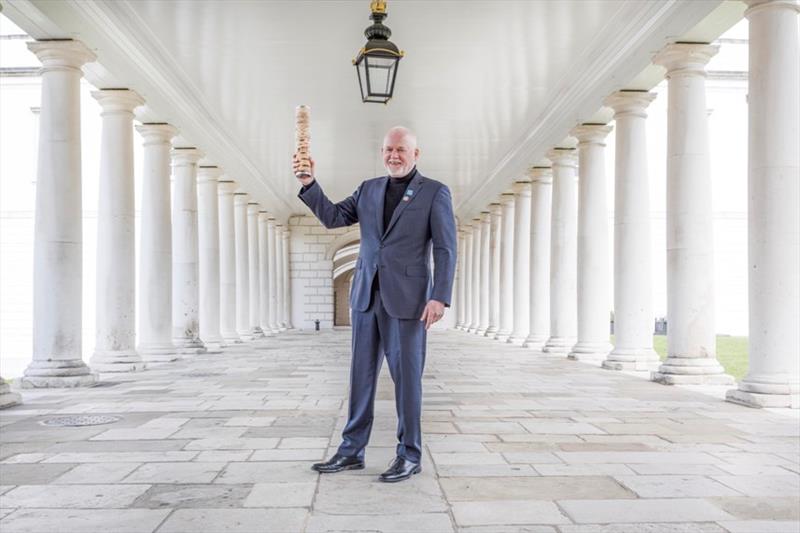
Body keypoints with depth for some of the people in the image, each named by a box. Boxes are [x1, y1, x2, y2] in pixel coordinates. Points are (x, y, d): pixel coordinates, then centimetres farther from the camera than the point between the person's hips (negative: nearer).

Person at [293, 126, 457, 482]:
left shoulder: (435, 192, -2)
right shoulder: (369, 189, 13)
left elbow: (445, 250, -7)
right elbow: (332, 217, 8)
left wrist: (440, 297, -16)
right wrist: (309, 184, -5)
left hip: (407, 298, -5)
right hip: (367, 295, 5)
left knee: (406, 375, 1)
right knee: (361, 373, 9)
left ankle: (410, 455, 15)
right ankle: (351, 451, 20)